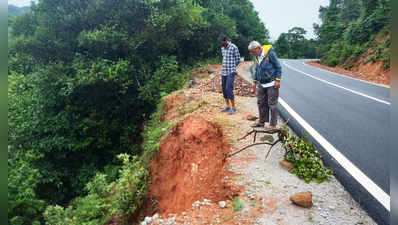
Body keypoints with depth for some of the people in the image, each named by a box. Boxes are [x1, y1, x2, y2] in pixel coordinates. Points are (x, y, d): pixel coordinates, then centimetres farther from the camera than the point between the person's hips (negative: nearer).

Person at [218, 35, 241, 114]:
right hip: (223, 72, 7)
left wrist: (232, 67, 10)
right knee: (224, 89, 8)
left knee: (229, 89, -11)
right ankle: (227, 106, 21)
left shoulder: (234, 47, -9)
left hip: (231, 72, -7)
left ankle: (233, 107, 0)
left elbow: (238, 60, -1)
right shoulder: (222, 48, 11)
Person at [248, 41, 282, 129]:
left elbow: (278, 67, -10)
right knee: (261, 103, 10)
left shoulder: (270, 53, -15)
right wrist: (255, 82, 16)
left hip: (271, 84, -7)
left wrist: (277, 80, -13)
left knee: (272, 104, -3)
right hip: (261, 84, 7)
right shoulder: (255, 56, 5)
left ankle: (273, 125, 4)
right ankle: (262, 122, 23)